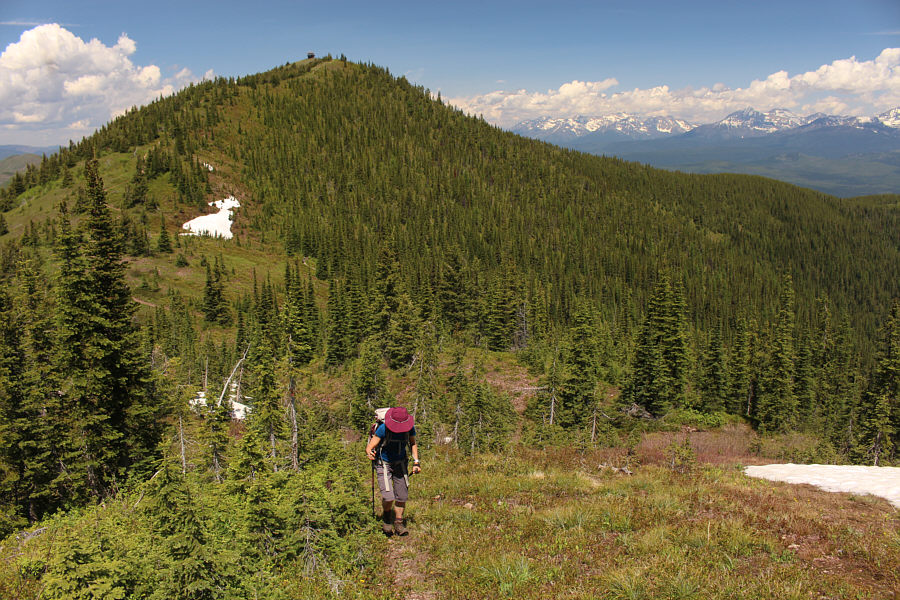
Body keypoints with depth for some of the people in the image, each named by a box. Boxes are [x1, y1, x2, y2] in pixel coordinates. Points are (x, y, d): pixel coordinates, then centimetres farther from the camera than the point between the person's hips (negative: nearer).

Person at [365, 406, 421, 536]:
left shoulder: (410, 428, -13)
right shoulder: (383, 429, -25)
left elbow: (413, 444, 6)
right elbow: (369, 447, -22)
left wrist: (416, 462, -1)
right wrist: (369, 453, -45)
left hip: (400, 464, 4)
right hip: (383, 464, -3)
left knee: (402, 497, 2)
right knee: (388, 497, -15)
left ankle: (398, 523, 24)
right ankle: (386, 516, 18)